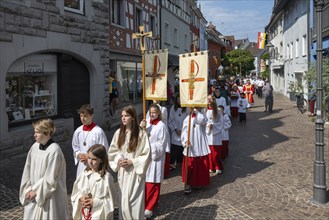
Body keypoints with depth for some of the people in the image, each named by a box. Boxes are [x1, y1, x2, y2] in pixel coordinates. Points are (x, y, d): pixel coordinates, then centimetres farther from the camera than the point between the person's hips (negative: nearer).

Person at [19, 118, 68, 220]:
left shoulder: (54, 150, -20)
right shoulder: (34, 147, -1)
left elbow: (50, 178, -18)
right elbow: (28, 170, 6)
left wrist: (36, 191, -11)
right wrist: (29, 189, 1)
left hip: (50, 195, -6)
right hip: (34, 194, 6)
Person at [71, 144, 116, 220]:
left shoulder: (106, 177, -15)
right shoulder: (84, 174, 1)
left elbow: (110, 199, -12)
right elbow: (75, 193, 9)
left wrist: (94, 202, -18)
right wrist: (80, 198, -11)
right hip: (84, 214, 5)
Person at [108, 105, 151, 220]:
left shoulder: (141, 133, -12)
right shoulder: (118, 133, 2)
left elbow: (146, 155, -10)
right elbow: (112, 151, 11)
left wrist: (132, 162, -16)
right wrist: (118, 160, -7)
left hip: (135, 172, -4)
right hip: (122, 172, 4)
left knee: (134, 201, -1)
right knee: (123, 200, 13)